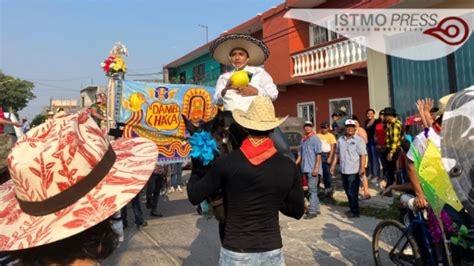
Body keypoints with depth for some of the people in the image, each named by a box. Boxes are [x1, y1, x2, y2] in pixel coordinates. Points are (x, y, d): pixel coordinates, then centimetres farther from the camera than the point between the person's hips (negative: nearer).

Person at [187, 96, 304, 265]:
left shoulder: (226, 163, -15)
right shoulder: (289, 167, -9)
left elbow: (194, 197, -4)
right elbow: (297, 212, 2)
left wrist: (195, 173, 13)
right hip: (272, 252, 2)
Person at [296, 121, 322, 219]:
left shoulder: (315, 139, -6)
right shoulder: (303, 139, 15)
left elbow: (318, 154, -12)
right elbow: (300, 155, 18)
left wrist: (316, 168, -18)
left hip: (312, 169, -7)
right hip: (305, 169, 7)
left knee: (312, 190, -6)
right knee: (312, 189, 14)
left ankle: (312, 211, -2)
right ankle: (316, 208, 25)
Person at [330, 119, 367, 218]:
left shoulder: (358, 140, -7)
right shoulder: (340, 140, 10)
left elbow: (363, 154, -12)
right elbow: (337, 153, 16)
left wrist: (362, 167, -20)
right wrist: (333, 165, 12)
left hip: (354, 171, -6)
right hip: (343, 170, 6)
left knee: (353, 192, -2)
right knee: (347, 191, 14)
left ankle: (355, 212, 11)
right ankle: (352, 209, 28)